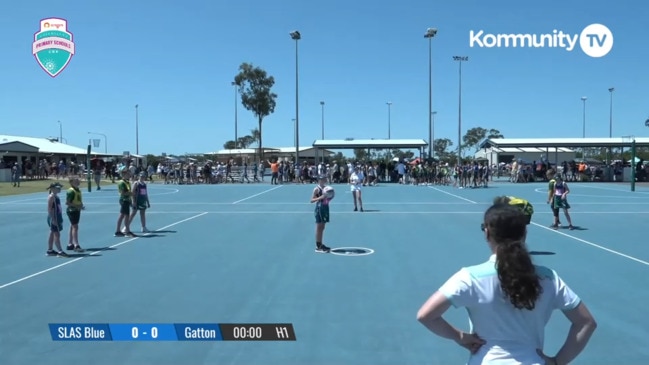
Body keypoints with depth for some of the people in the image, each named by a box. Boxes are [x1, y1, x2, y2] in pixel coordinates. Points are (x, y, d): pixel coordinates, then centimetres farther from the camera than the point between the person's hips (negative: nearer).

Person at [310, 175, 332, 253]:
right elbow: (312, 200, -14)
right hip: (319, 208, -7)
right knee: (318, 228, -4)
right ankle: (318, 247, 0)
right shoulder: (316, 189, -10)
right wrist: (320, 197, -25)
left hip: (325, 207, 7)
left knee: (322, 227, 13)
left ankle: (320, 244, 21)